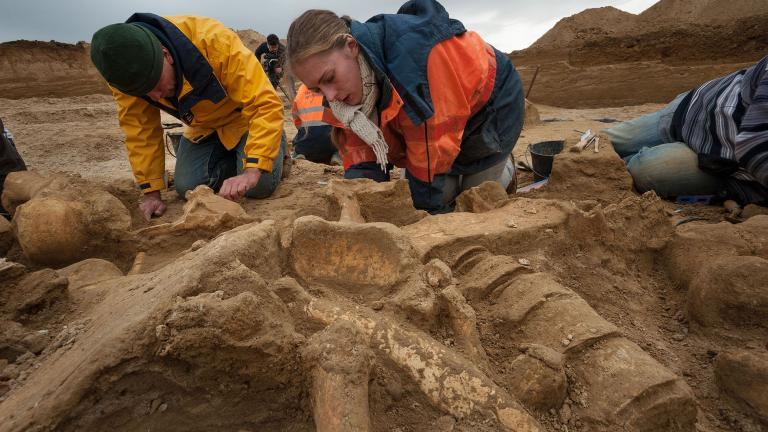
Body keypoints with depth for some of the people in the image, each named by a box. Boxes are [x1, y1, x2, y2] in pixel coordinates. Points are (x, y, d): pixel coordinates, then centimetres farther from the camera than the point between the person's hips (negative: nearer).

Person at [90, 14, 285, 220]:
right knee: (187, 188, -9)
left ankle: (276, 145, 16)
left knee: (259, 186, -18)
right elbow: (140, 130, -13)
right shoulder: (125, 70, -23)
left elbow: (266, 105, -40)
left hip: (245, 118, -4)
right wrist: (151, 191, -15)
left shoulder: (214, 41, -38)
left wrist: (252, 171, -47)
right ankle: (230, 157, 22)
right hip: (203, 127, 4)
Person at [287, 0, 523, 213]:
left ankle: (503, 166, 31)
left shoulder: (413, 50, -42)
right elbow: (360, 148, -16)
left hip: (490, 102, -5)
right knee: (442, 193, 1)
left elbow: (433, 147, -37)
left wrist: (422, 208, -28)